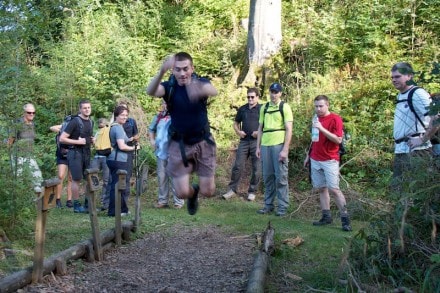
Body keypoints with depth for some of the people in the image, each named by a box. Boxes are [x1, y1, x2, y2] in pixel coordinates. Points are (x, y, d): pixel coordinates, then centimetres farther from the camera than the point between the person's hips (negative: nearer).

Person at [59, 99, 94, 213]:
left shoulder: (90, 122, 12)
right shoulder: (75, 121, -10)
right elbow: (62, 139, -13)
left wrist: (92, 140, 7)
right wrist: (78, 141, -18)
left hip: (87, 153, 7)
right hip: (75, 153, -7)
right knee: (77, 180, -3)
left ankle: (88, 204, 19)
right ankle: (76, 205, 7)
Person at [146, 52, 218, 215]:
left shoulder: (200, 83, -11)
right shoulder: (169, 87, -10)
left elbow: (213, 91, -35)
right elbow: (150, 91, -33)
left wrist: (199, 89, -60)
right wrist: (162, 72, -54)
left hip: (203, 142, 0)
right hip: (179, 144, 0)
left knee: (208, 192, 0)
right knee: (182, 192, -5)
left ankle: (198, 188, 39)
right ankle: (193, 193, 33)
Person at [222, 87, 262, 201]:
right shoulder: (242, 109, 10)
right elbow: (236, 123, 20)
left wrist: (260, 132, -14)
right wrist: (238, 131, -1)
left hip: (257, 142, -2)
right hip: (244, 141, 3)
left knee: (257, 168, 2)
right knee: (237, 166, 2)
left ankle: (252, 191, 14)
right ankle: (232, 189, 12)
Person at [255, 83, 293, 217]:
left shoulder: (284, 107, -1)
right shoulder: (264, 108, 14)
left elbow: (289, 129, -6)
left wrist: (285, 150, -13)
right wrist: (258, 147, 12)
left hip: (279, 145, -5)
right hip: (265, 145, 5)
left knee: (281, 177, -2)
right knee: (267, 176, 9)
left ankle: (283, 207, 6)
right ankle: (268, 205, 18)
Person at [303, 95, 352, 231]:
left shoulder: (335, 119, -8)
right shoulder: (316, 119, 13)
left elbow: (338, 140, -17)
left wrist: (322, 128, -24)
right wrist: (308, 155, 22)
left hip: (330, 160, -6)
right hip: (315, 160, 6)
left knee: (333, 189, -10)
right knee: (321, 188, 6)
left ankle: (345, 219, -4)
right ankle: (326, 217, 11)